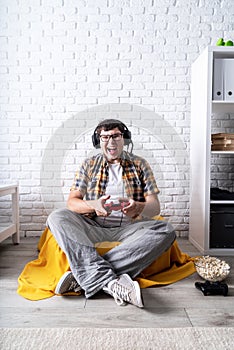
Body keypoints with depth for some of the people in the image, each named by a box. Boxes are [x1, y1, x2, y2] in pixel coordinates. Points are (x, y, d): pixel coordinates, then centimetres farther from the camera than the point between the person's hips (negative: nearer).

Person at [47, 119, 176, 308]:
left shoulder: (140, 164, 7)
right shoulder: (89, 165, 10)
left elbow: (155, 207, 0)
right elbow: (72, 202, 0)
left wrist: (138, 207, -26)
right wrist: (93, 205, -24)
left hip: (128, 227, 0)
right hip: (93, 226, 1)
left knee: (166, 230, -29)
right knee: (57, 218, -25)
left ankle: (82, 275, -33)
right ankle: (111, 282, -39)